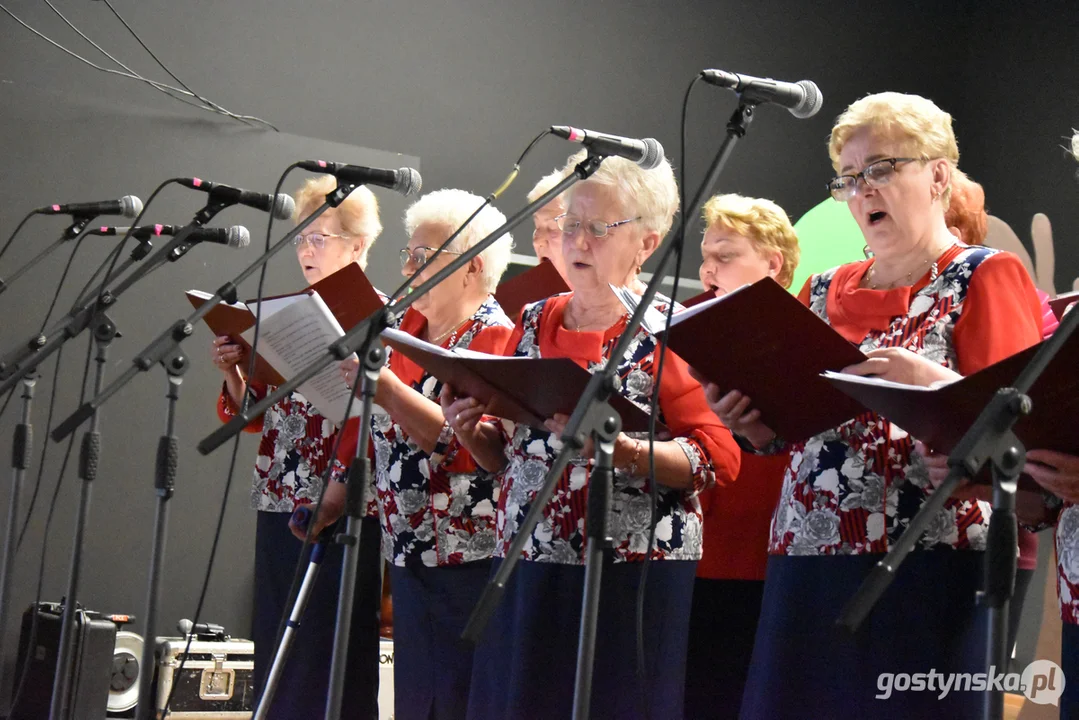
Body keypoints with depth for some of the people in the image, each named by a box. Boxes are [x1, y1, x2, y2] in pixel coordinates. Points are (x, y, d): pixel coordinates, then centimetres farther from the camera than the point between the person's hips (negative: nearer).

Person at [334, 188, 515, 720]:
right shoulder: (410, 325, 12)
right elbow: (369, 429, 19)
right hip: (408, 551, 7)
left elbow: (465, 444, -21)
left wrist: (386, 389, -26)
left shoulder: (496, 337, -9)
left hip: (470, 556, -7)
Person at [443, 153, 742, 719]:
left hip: (632, 576, -5)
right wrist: (470, 430, -1)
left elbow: (719, 459, -13)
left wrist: (619, 449, -24)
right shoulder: (534, 321, 12)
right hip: (525, 568, 5)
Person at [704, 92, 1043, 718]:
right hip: (807, 565, 5)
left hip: (931, 572, -5)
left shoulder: (986, 278, 1)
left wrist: (930, 382, -25)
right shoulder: (825, 292, 19)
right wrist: (752, 421, 2)